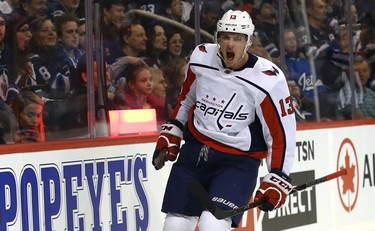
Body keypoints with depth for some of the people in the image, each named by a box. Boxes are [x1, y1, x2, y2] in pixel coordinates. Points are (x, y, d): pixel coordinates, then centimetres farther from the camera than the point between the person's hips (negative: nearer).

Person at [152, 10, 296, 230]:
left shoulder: (268, 80, -17)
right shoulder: (201, 58, -3)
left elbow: (282, 133, -10)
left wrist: (277, 181, -12)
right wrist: (169, 137, 15)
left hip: (239, 161, -5)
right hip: (194, 152, 5)